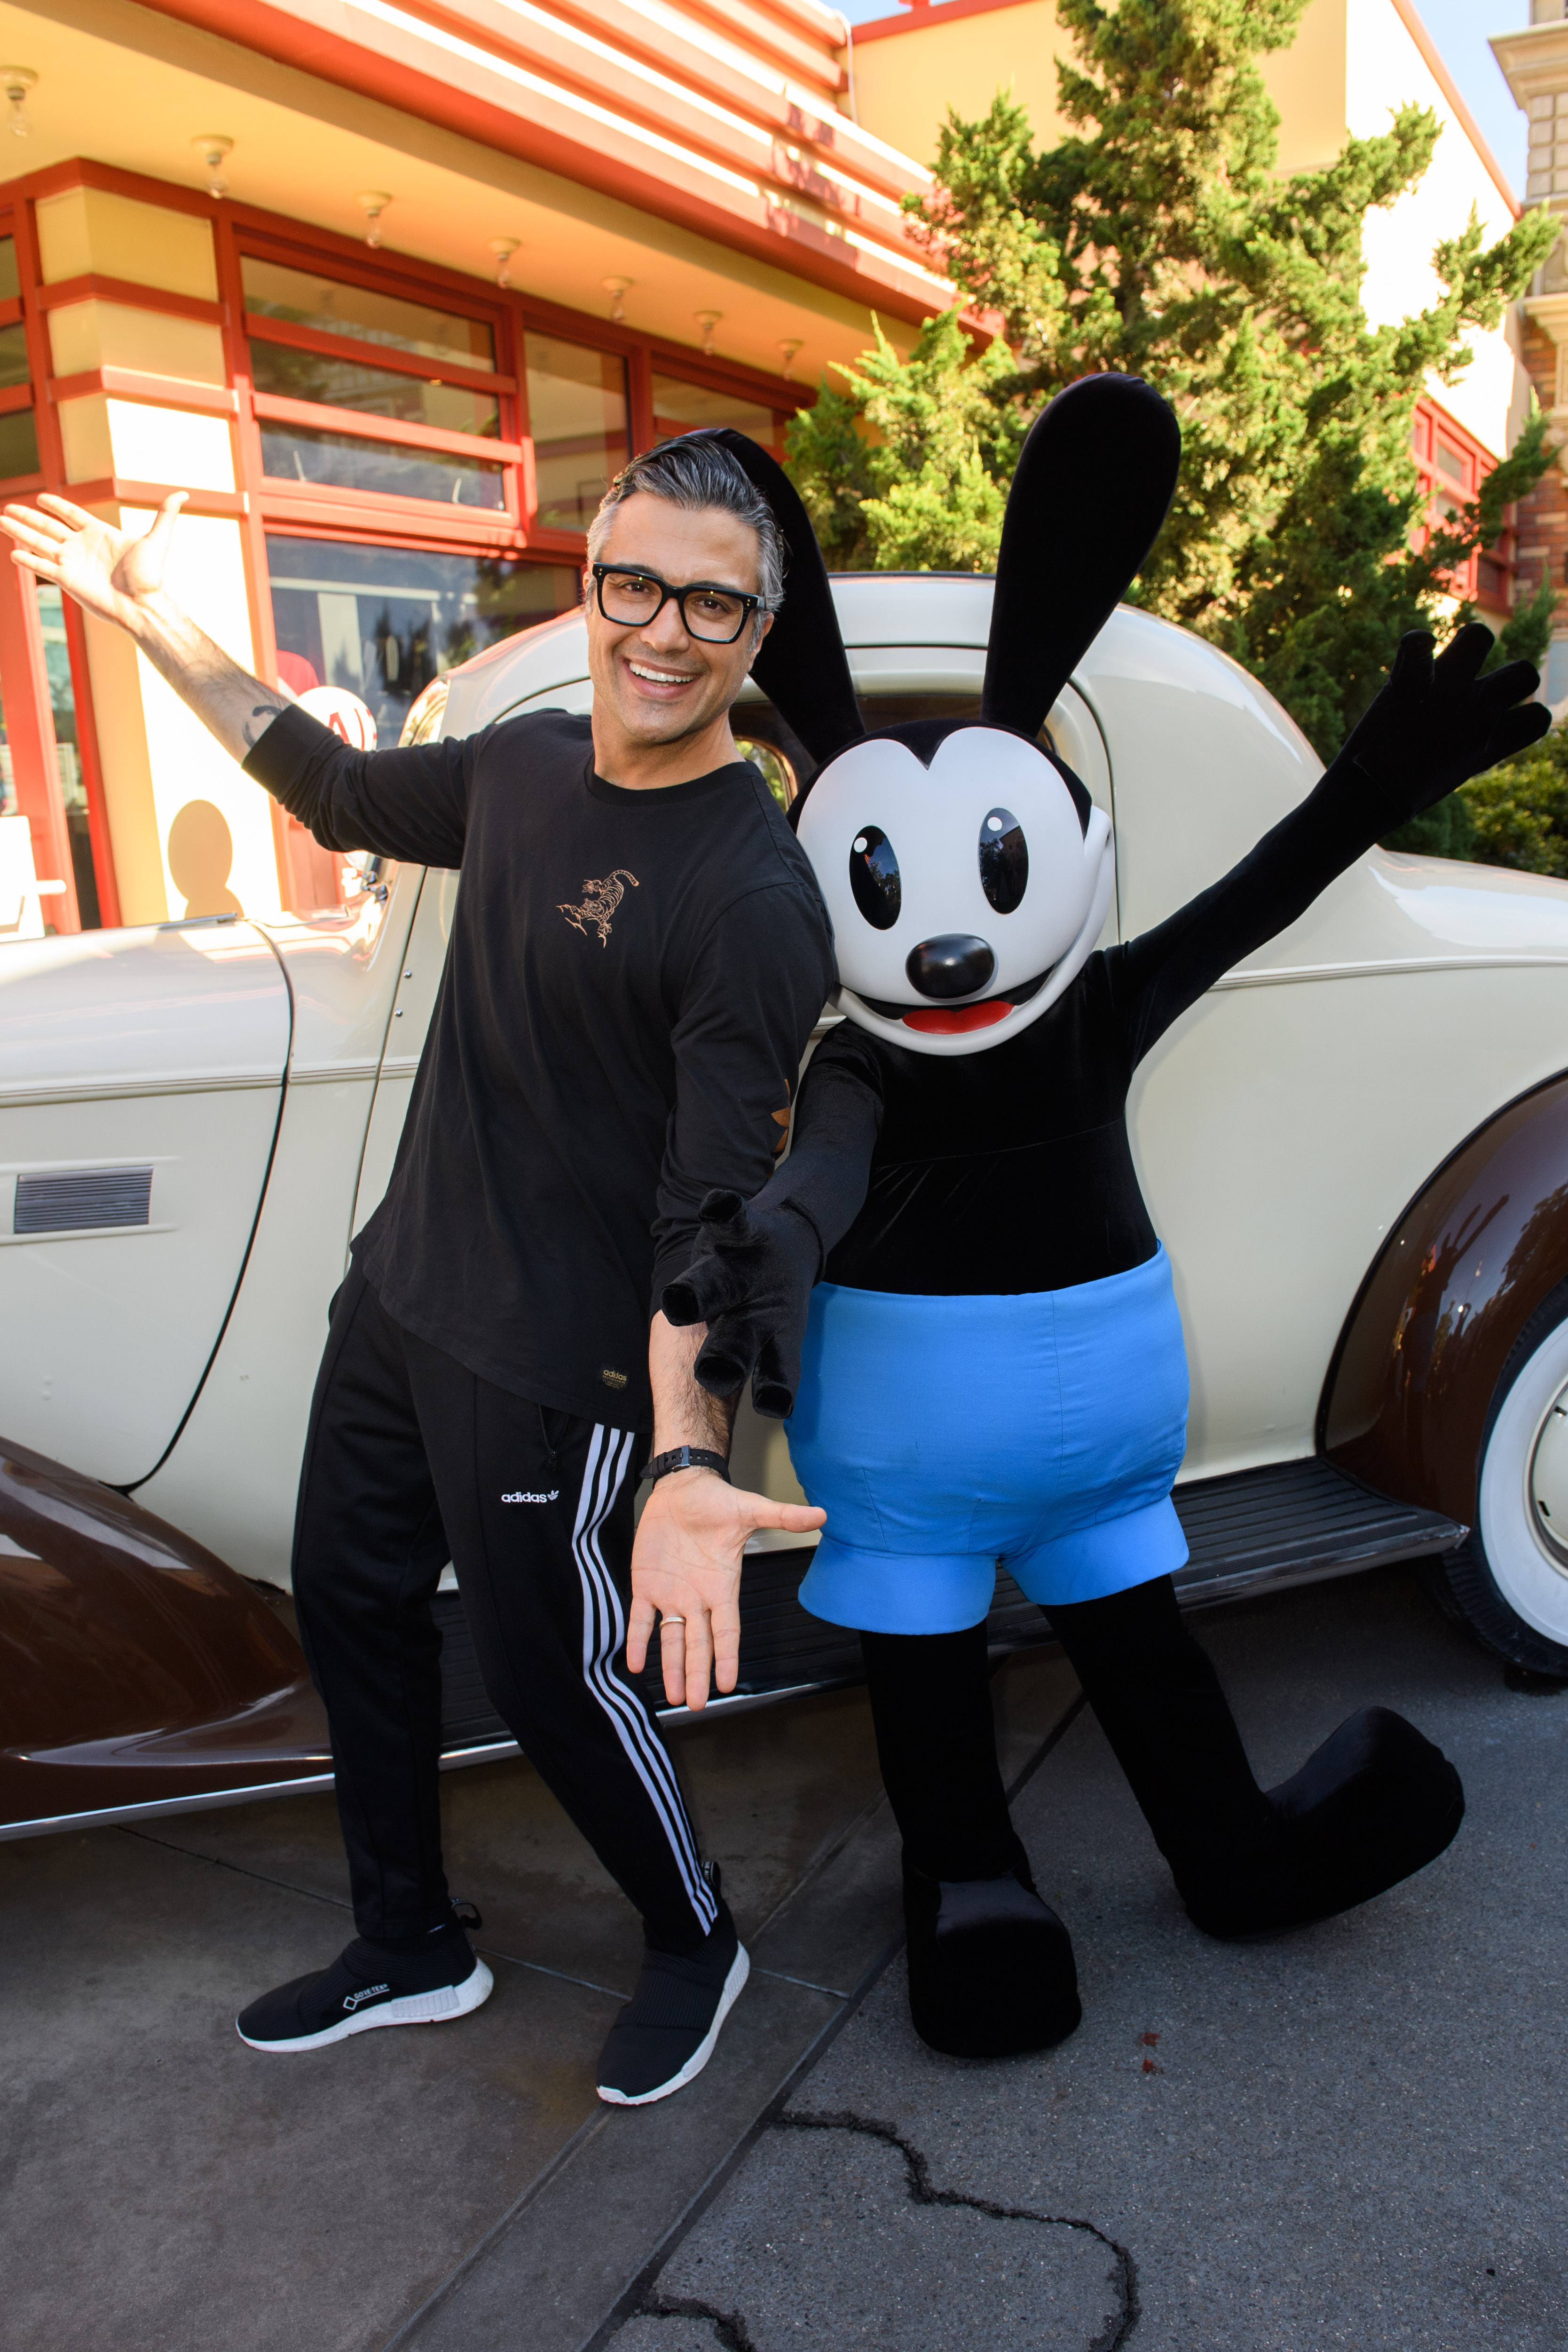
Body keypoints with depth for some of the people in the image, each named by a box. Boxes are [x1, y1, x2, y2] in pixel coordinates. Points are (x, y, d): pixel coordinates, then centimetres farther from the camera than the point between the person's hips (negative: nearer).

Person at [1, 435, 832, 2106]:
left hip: (556, 1372, -8)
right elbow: (340, 793, 20)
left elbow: (718, 1207, -27)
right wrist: (152, 619, 22)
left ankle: (693, 1945, 39)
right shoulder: (524, 765, 2)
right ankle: (409, 1951, 44)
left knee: (551, 1678, 7)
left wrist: (688, 1459, -38)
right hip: (399, 1295, 9)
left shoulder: (752, 901, -22)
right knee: (347, 1599, 20)